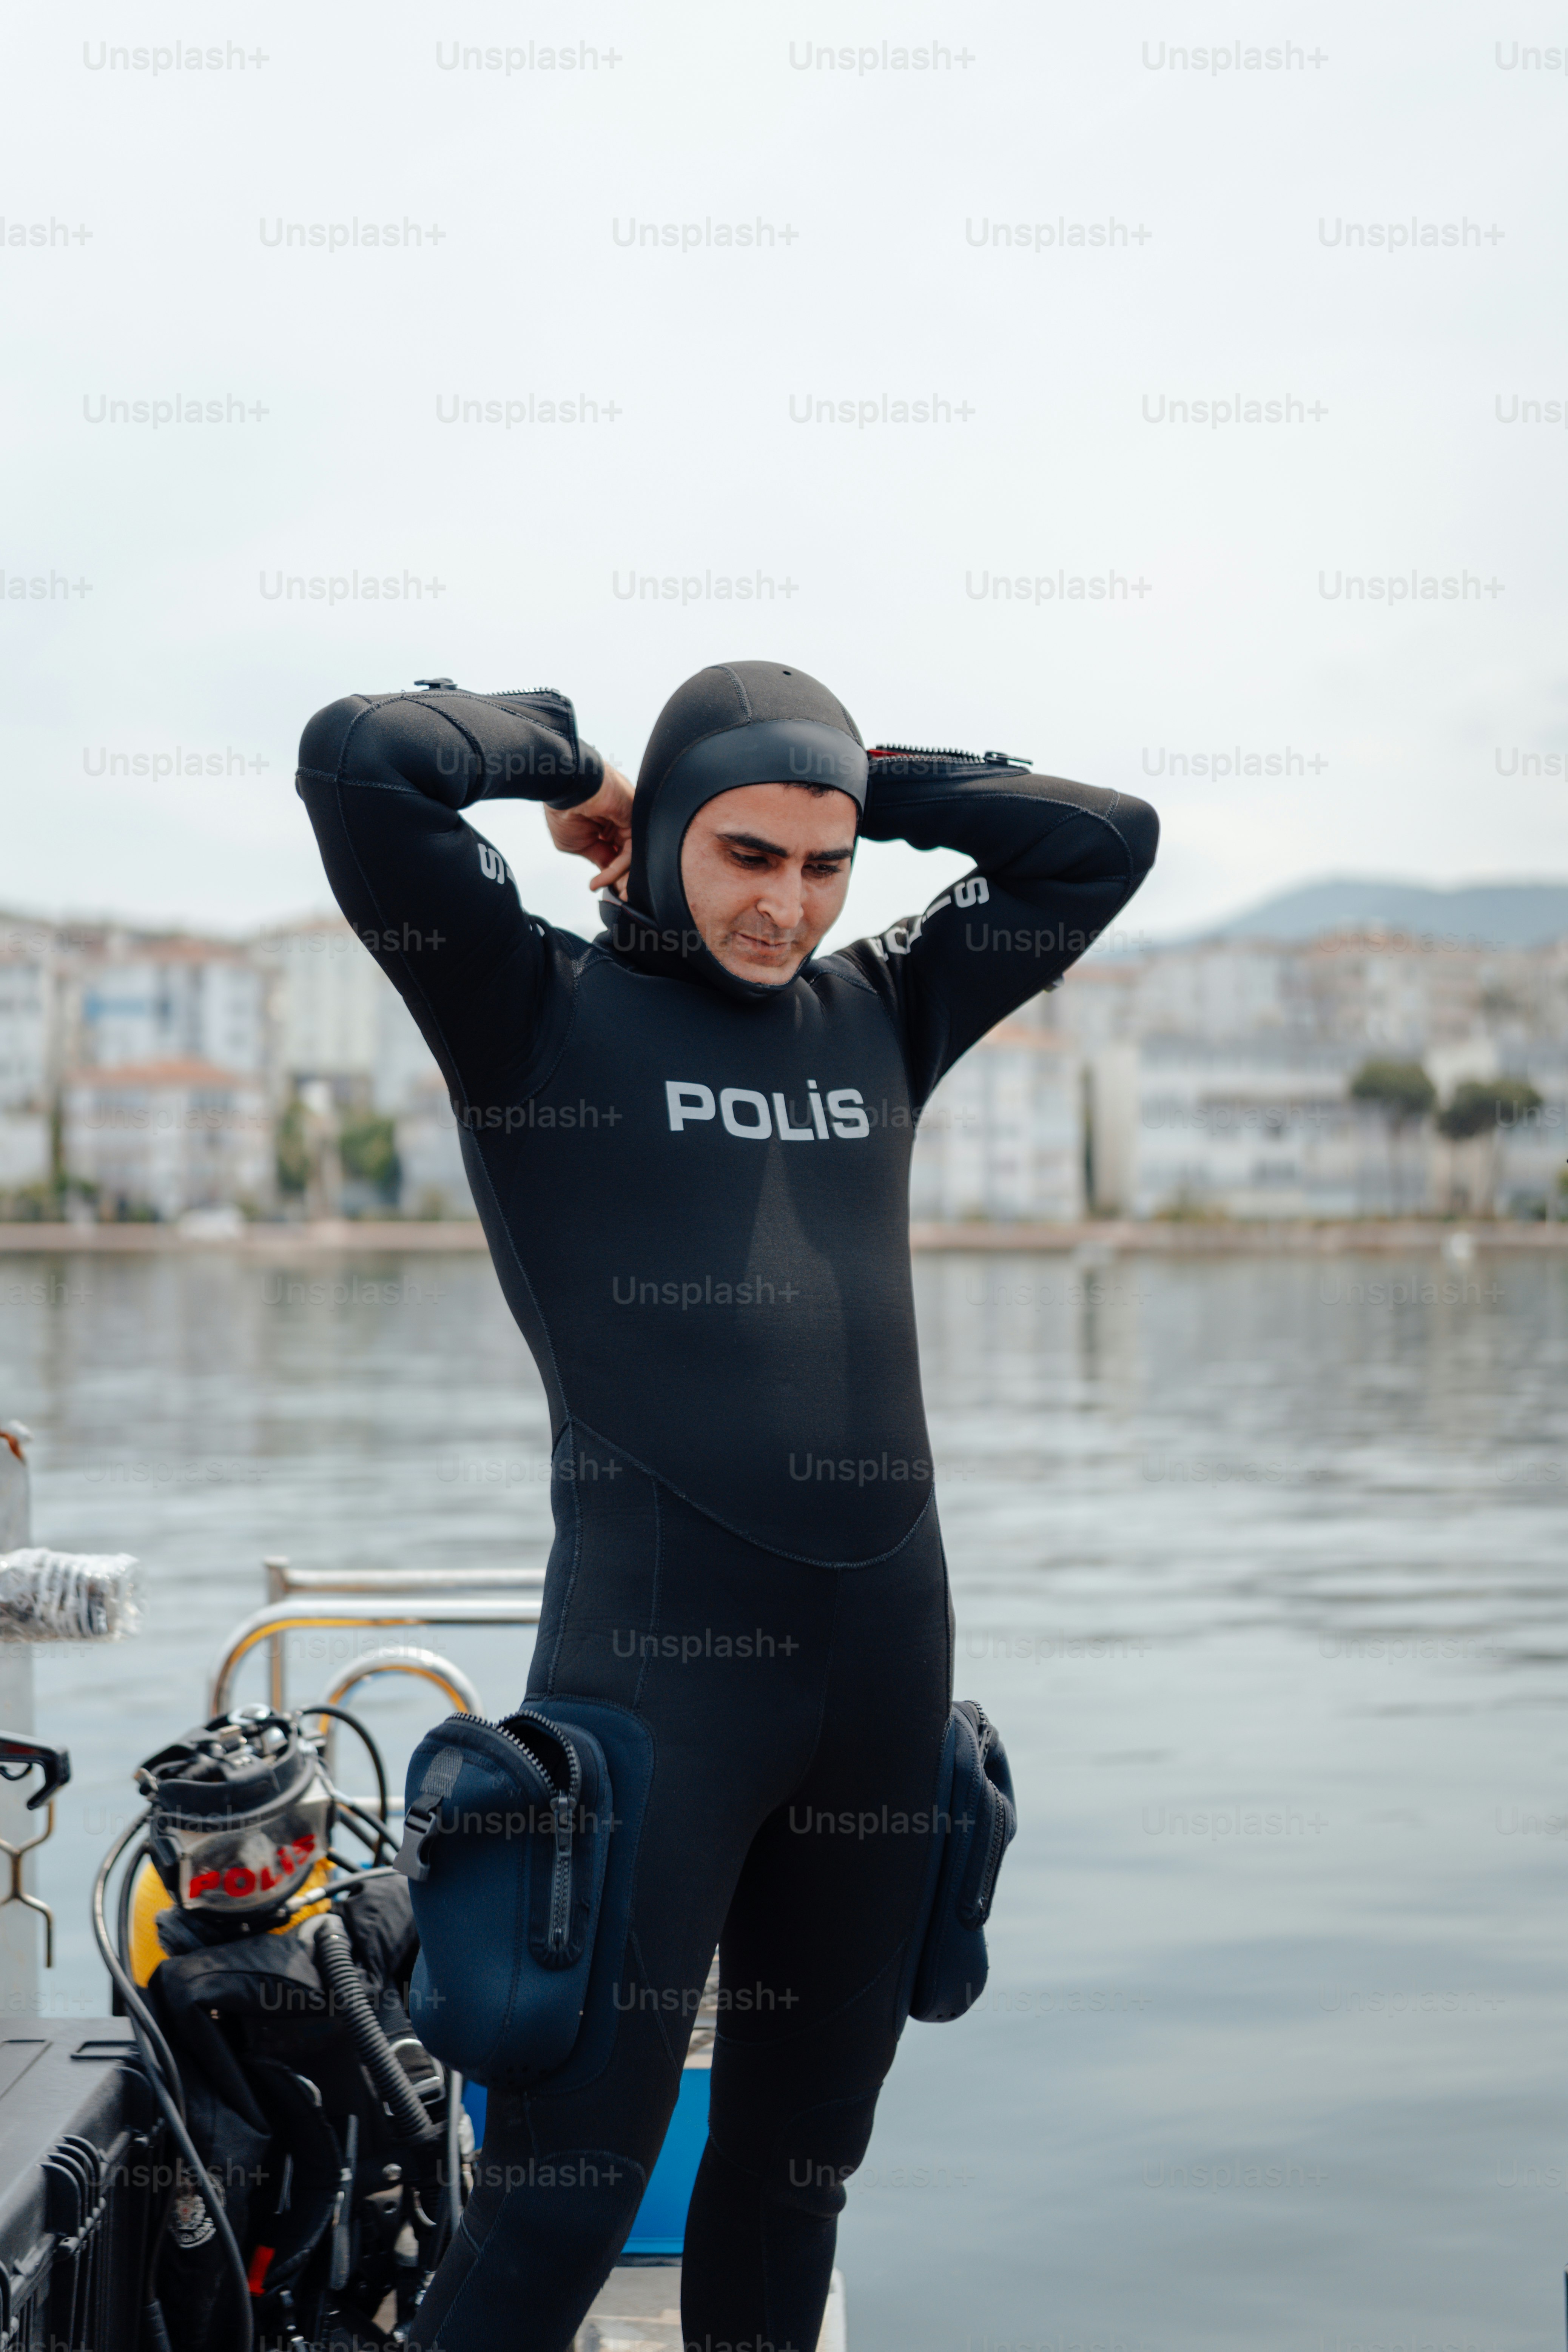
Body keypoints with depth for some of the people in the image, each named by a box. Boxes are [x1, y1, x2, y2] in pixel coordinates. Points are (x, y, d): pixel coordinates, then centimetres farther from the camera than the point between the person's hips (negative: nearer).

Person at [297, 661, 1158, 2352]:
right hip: (654, 1648, -5)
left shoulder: (876, 1013, 14)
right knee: (565, 2191, -5)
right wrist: (566, 759, 4)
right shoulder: (542, 1005, 0)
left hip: (885, 1643, 6)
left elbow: (1106, 840, 17)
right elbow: (360, 763, -13)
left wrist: (857, 782, 11)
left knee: (800, 2150, 16)